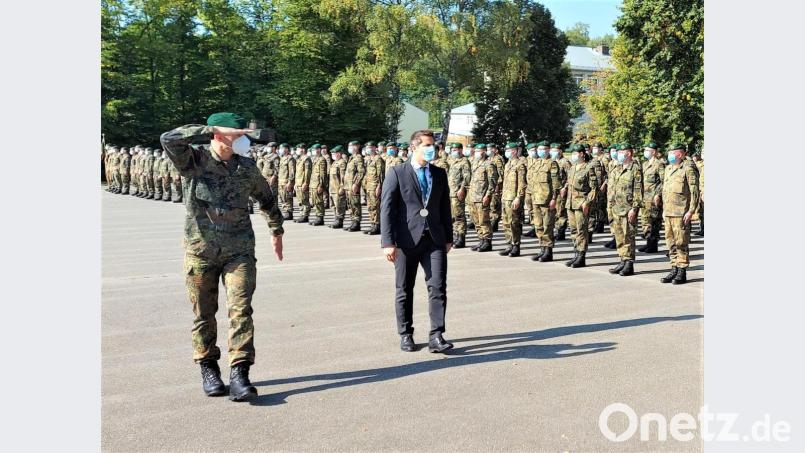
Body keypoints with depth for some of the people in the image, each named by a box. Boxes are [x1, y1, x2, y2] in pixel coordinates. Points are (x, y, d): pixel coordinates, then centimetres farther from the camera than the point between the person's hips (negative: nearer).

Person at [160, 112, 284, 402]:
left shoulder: (247, 168, 6)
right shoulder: (195, 162, -4)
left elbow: (266, 198, 23)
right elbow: (169, 139, -24)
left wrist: (277, 231, 30)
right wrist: (214, 131, -24)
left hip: (239, 251, 2)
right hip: (201, 250, -1)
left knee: (241, 310, -10)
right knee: (204, 314, 8)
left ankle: (239, 374, -10)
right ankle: (208, 370, 23)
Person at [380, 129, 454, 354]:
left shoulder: (439, 174, 12)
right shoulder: (397, 173, -2)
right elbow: (387, 209, -7)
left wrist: (448, 238, 15)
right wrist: (388, 242, -14)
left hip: (434, 240, 3)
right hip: (406, 240, -3)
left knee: (438, 287, -6)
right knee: (404, 291, 8)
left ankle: (436, 336, -1)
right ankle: (406, 335, 21)